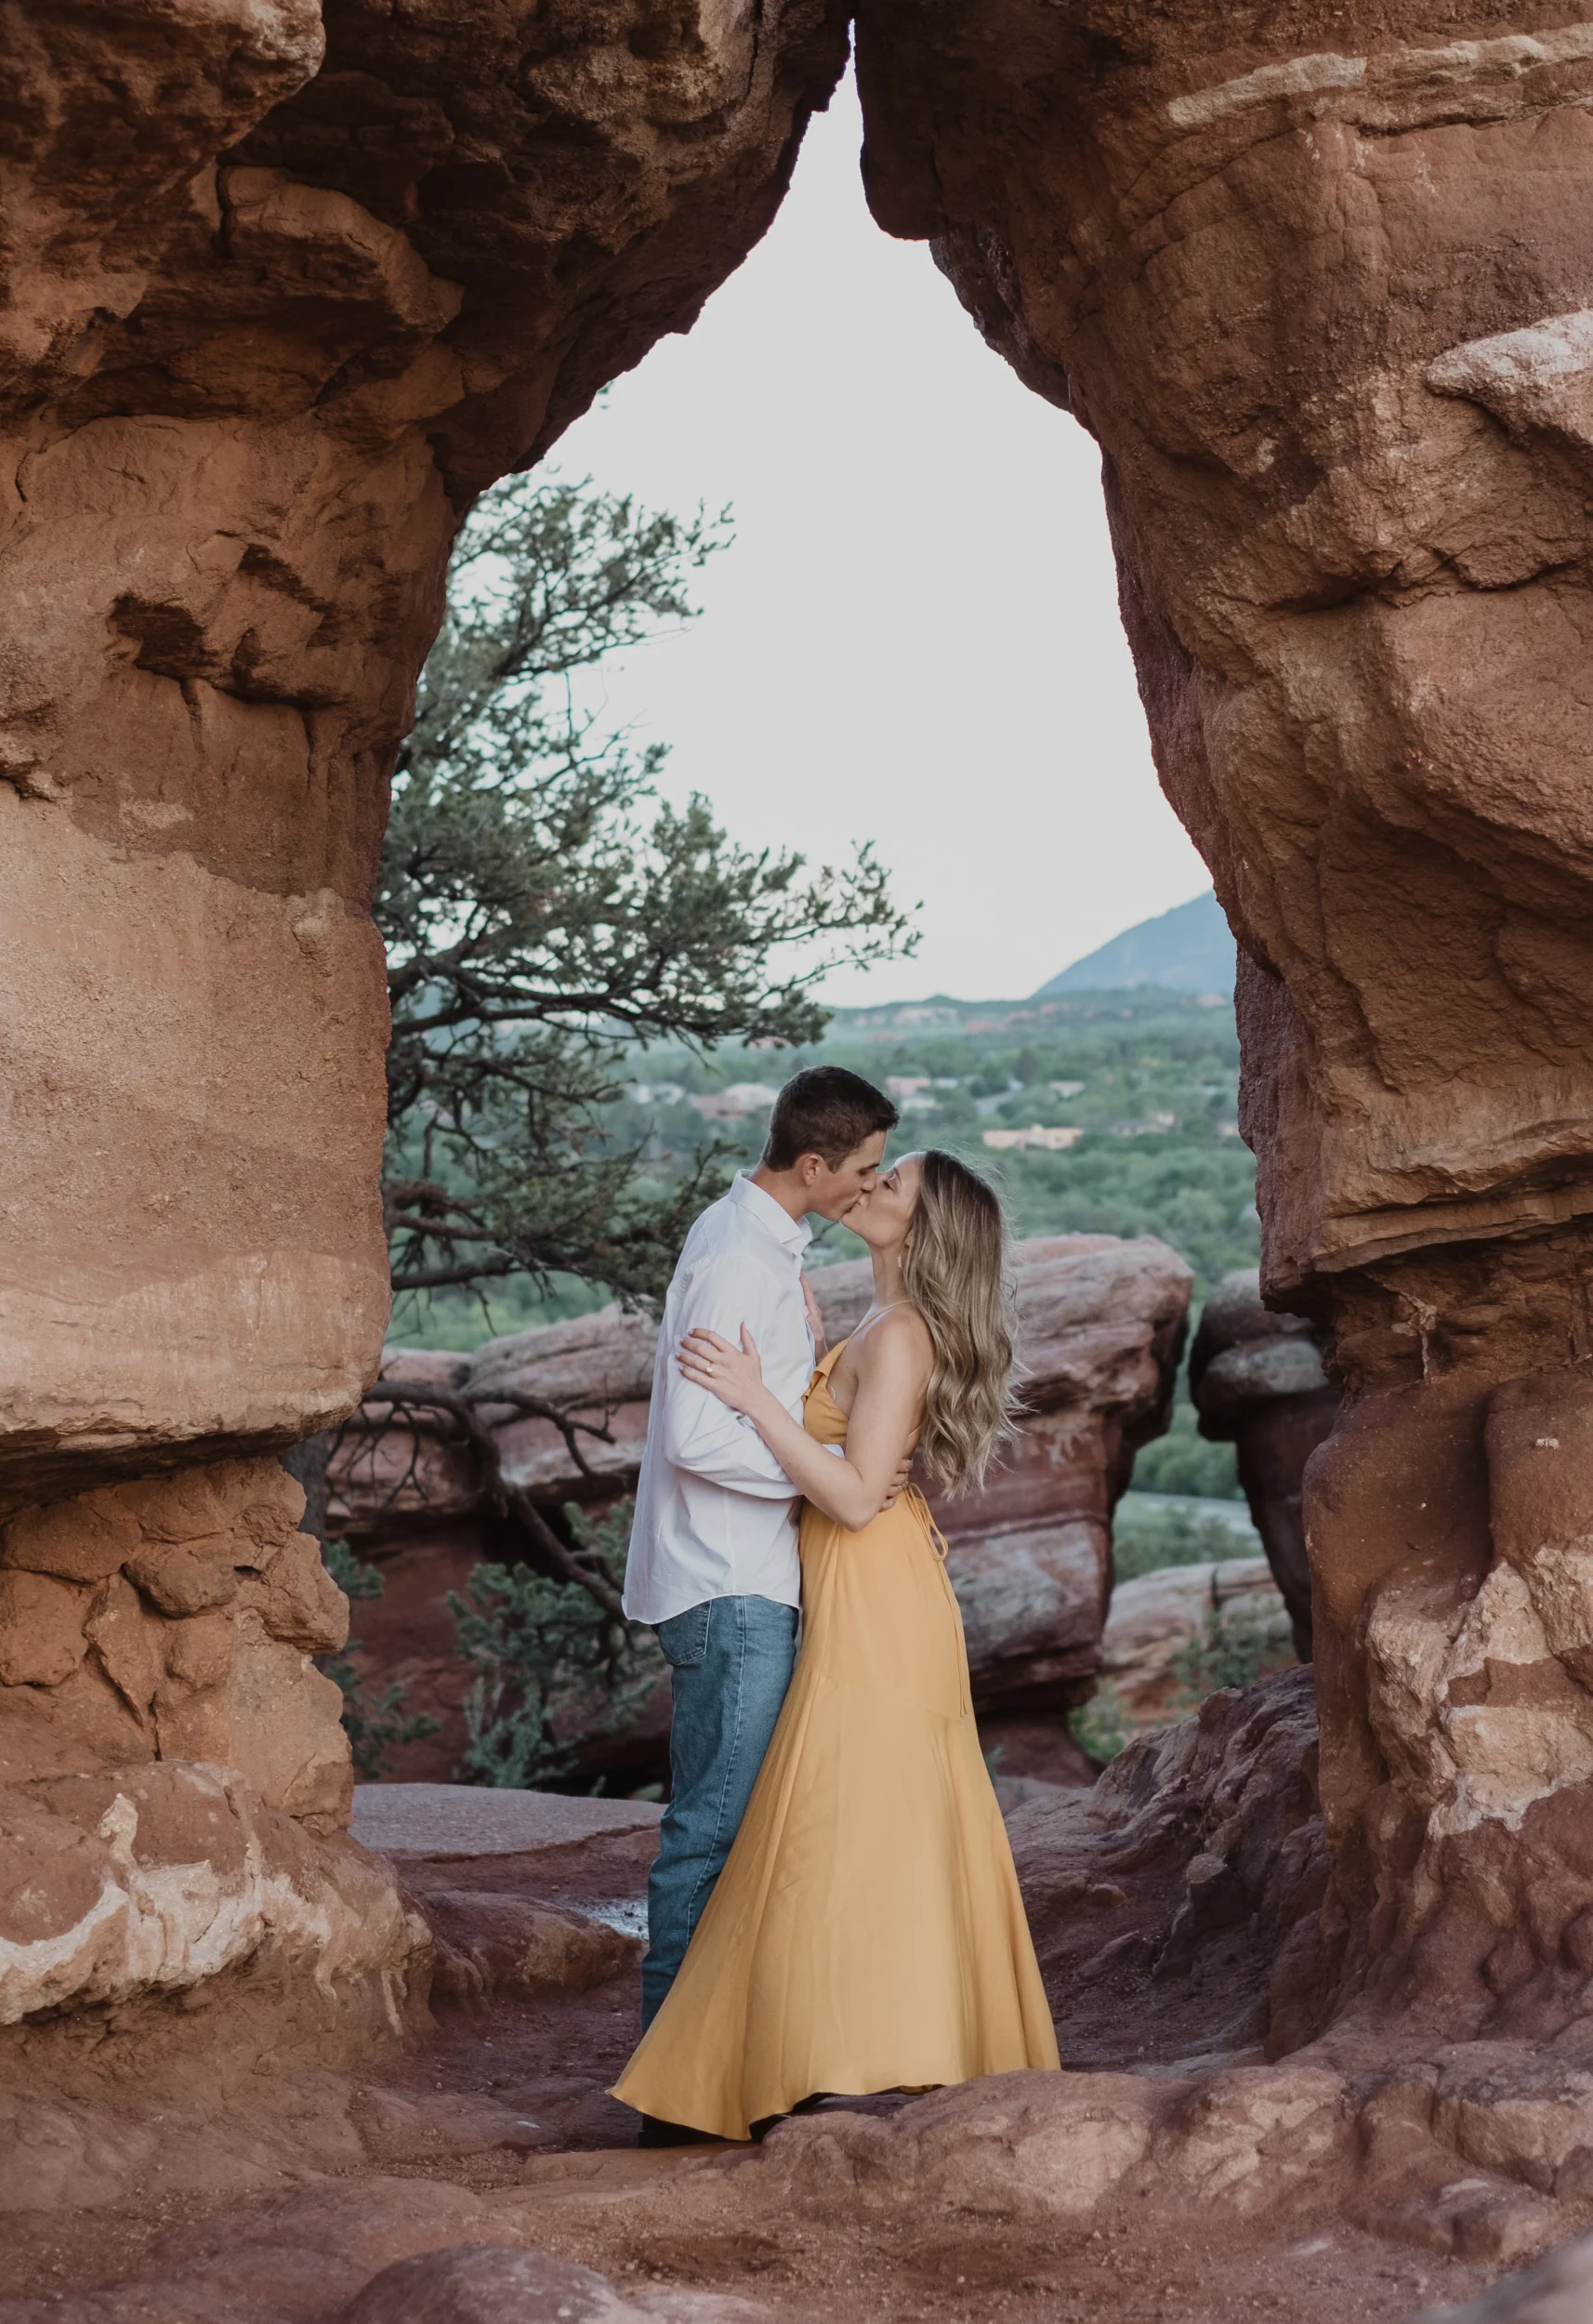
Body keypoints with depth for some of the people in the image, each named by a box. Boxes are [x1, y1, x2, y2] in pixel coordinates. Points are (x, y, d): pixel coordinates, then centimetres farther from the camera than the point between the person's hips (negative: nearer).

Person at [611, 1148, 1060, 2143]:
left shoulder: (900, 1336, -17)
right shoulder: (888, 1328, 12)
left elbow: (855, 1496, -23)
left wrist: (756, 1397, -24)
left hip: (873, 1601, -10)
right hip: (883, 1601, 10)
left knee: (849, 1824, -9)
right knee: (908, 1824, 13)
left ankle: (860, 2066, -8)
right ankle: (919, 2039, 21)